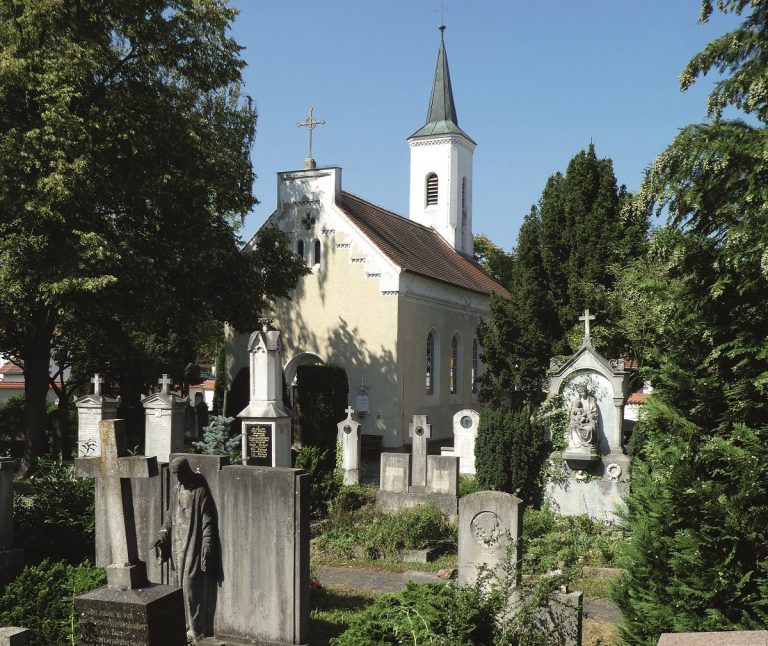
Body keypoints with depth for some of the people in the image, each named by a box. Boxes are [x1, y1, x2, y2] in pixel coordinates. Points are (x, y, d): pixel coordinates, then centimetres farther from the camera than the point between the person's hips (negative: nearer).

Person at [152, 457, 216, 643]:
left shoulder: (200, 491, -11)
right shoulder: (176, 490, 10)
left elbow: (208, 520, -13)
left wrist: (207, 544, -20)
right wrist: (163, 534, 5)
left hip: (193, 545, -7)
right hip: (178, 544, 7)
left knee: (193, 586, -5)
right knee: (181, 584, 10)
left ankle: (196, 628, 4)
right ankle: (187, 624, 19)